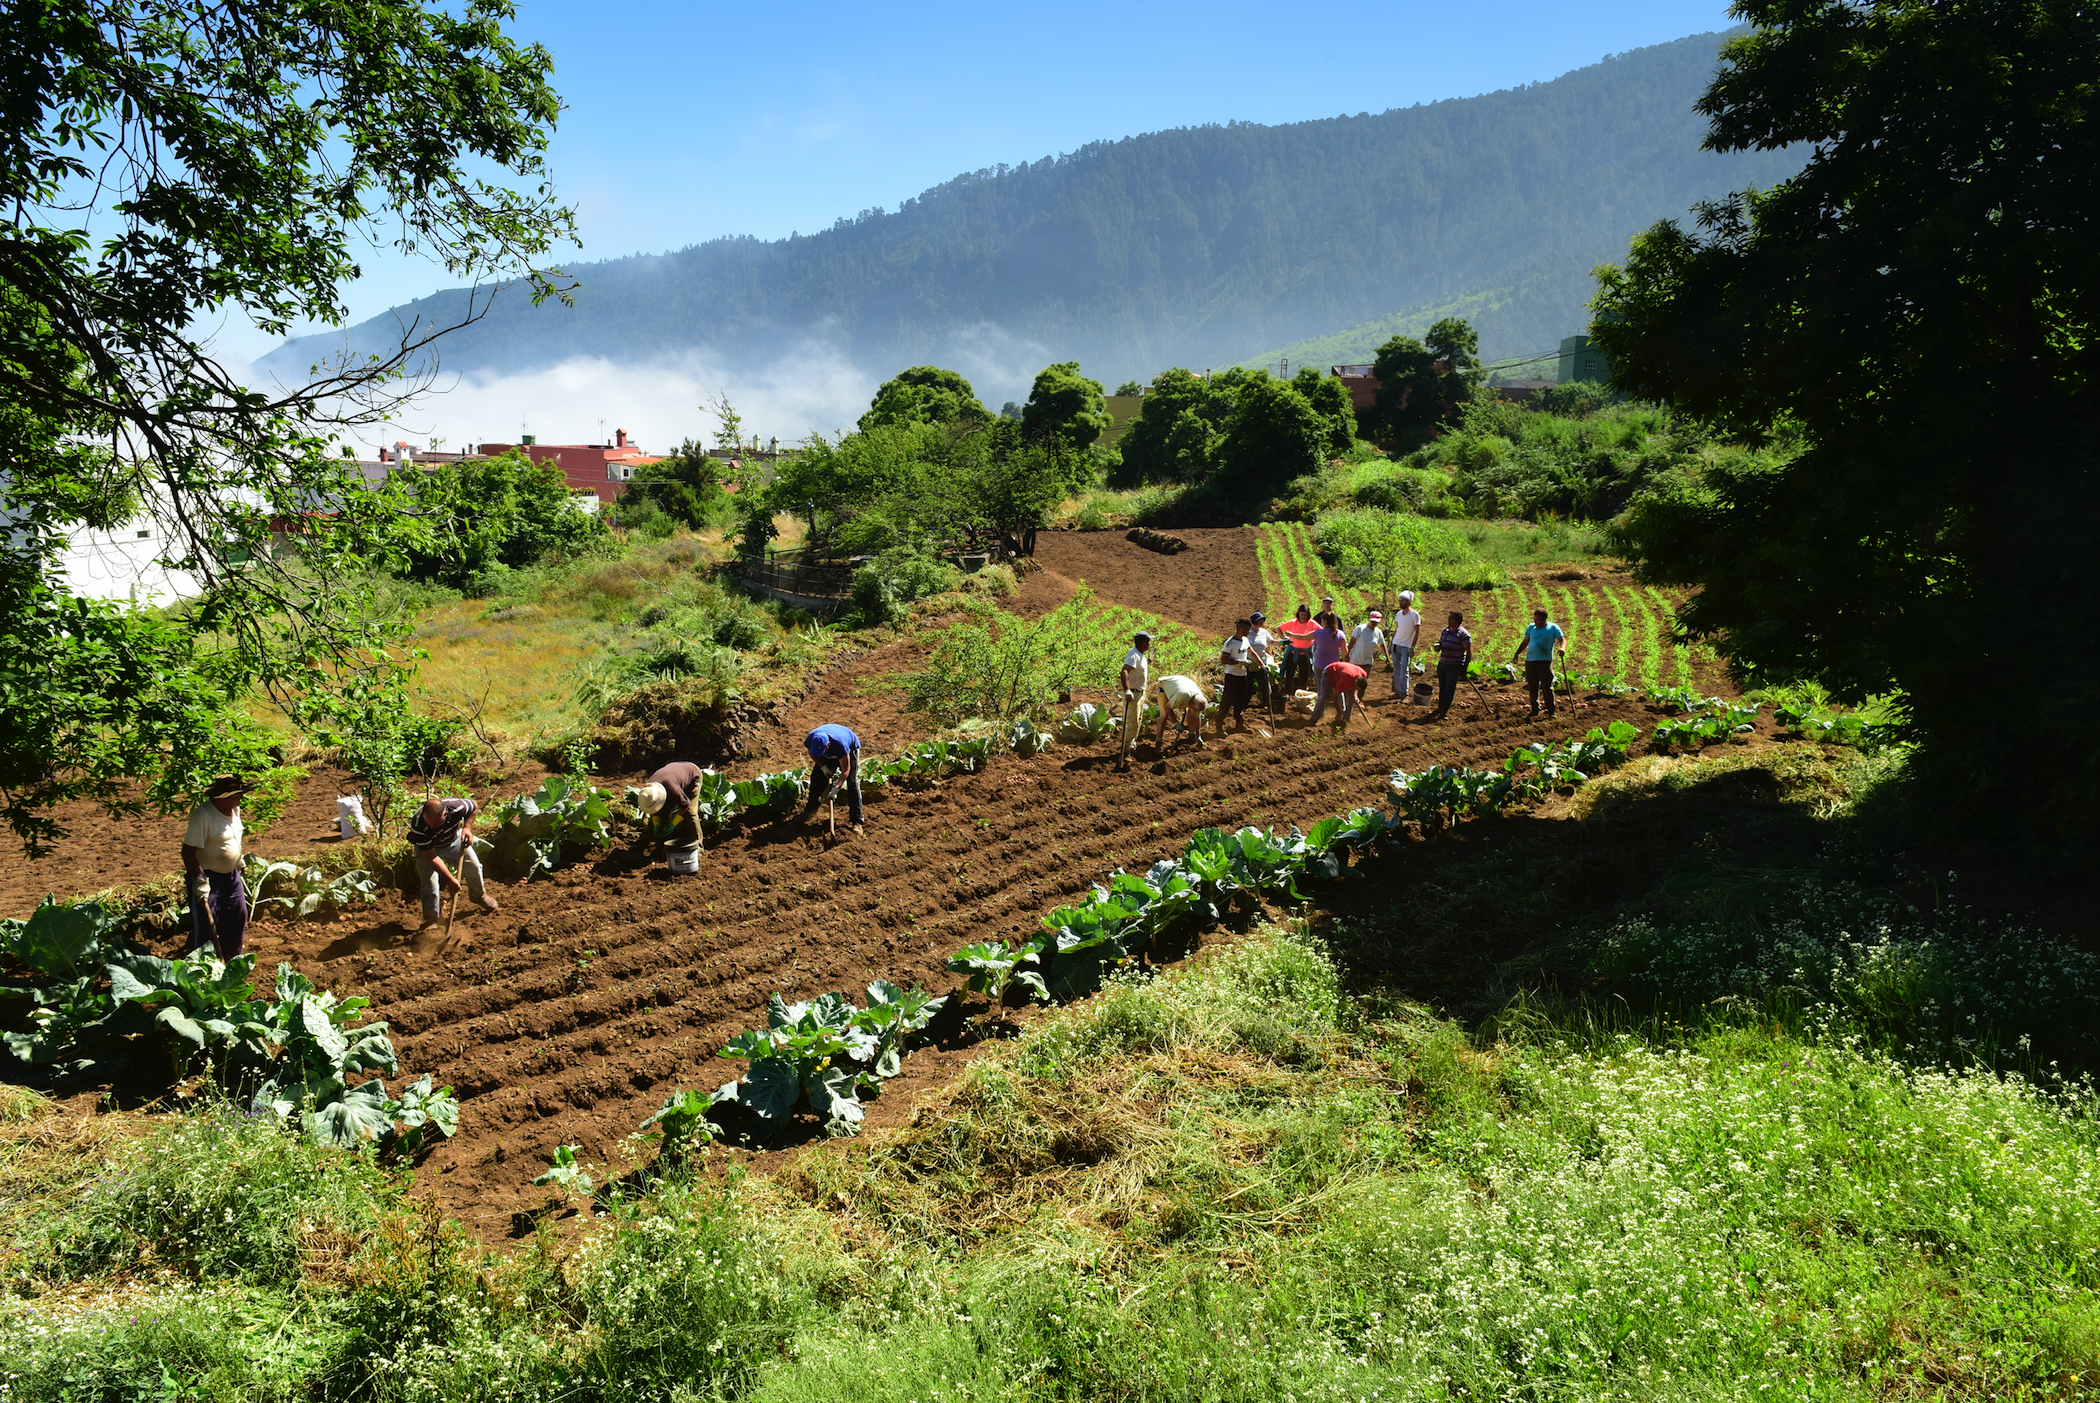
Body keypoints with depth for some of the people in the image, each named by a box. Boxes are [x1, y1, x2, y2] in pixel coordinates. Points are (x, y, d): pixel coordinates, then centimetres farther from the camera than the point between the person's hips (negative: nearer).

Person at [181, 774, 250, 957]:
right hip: (209, 878, -8)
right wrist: (200, 881, -27)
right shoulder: (203, 816, -25)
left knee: (238, 917, 16)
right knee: (206, 925, -2)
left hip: (231, 874, 8)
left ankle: (232, 961, 32)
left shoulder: (234, 809, 1)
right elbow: (188, 852, -25)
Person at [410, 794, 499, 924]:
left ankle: (479, 896, 38)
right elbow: (431, 857, -35)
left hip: (453, 839, 3)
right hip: (427, 848, -3)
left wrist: (467, 827, -24)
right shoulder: (418, 826, -42)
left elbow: (474, 807, -11)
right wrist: (450, 879, -34)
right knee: (429, 882, -13)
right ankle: (432, 919, 2)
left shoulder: (456, 807, -39)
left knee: (473, 866, 10)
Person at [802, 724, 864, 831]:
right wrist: (823, 766, -19)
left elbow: (846, 770, -37)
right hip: (829, 754, 5)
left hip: (850, 749, -5)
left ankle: (857, 821, -16)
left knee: (851, 781, -17)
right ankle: (809, 809, 21)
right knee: (816, 777, -2)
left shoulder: (840, 744, -47)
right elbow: (812, 754, -6)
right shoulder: (810, 740, -33)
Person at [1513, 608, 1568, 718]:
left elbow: (1563, 640, -4)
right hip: (1530, 661, 4)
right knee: (1532, 687, 7)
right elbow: (1525, 642, 23)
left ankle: (1551, 711, 0)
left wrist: (1562, 648, -25)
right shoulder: (1531, 627, 14)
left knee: (1547, 687, -7)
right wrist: (1517, 654, 17)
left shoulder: (1553, 628, 2)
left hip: (1545, 661, -4)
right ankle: (1535, 710, 17)